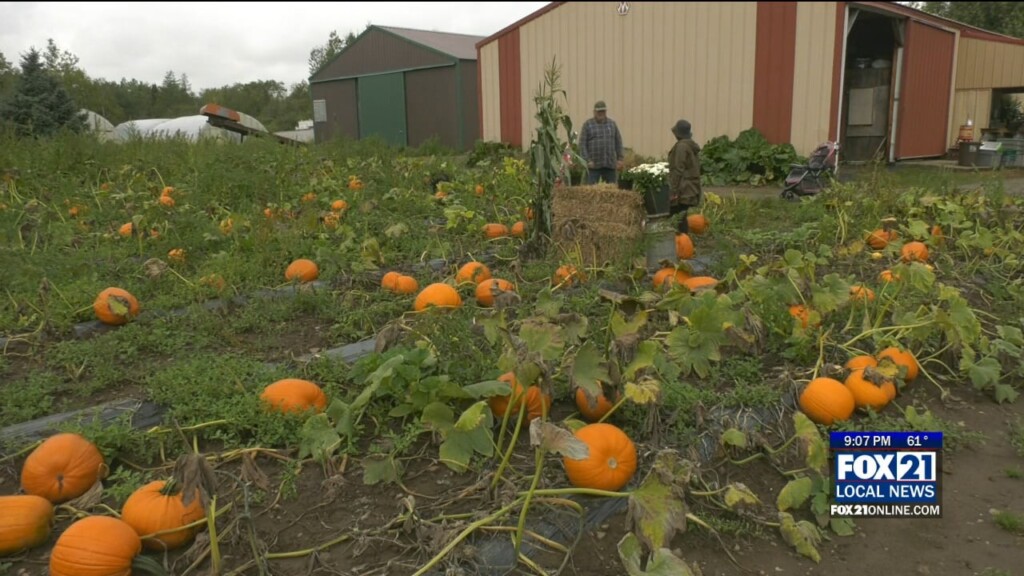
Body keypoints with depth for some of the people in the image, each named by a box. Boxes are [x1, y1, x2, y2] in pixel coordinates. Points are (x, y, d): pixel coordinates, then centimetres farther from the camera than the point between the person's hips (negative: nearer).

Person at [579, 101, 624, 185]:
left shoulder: (612, 123, 11)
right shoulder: (587, 124, 2)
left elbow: (618, 142, 12)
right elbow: (582, 144, -4)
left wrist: (620, 159, 4)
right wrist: (587, 160, -12)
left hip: (610, 165, 3)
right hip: (594, 165, -3)